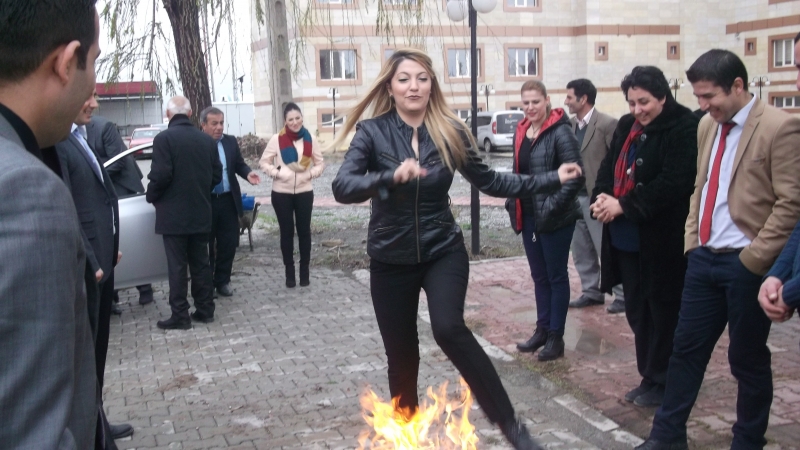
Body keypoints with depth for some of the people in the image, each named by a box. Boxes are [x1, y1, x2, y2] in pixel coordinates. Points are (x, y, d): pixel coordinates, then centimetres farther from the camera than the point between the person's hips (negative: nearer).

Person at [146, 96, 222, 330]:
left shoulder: (164, 138, -12)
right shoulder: (207, 140, 6)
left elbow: (161, 175, -18)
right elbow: (217, 175, 7)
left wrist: (151, 196, -1)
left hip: (174, 213, -5)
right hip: (201, 212, 5)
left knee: (177, 266, 0)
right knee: (200, 263, 13)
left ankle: (180, 316, 4)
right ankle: (205, 310, 18)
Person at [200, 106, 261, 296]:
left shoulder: (231, 142, 6)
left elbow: (239, 164, 9)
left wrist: (248, 173, -11)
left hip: (228, 200, 4)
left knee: (228, 244, 10)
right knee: (205, 245, 8)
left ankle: (222, 281, 24)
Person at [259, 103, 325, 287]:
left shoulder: (310, 139, -1)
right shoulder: (277, 139, -6)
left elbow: (320, 163, 7)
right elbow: (264, 162, 0)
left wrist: (311, 173, -12)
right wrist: (276, 173, -16)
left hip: (304, 192, 1)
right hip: (281, 193, -1)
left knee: (304, 230, 7)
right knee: (286, 232, 6)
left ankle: (304, 271, 18)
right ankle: (289, 272, 15)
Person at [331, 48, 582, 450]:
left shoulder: (450, 132, -5)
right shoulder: (372, 132, -10)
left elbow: (488, 181, 5)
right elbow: (342, 187, -23)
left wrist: (551, 179, 1)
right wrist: (390, 176, -40)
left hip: (443, 251, 0)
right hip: (391, 259, 0)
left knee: (449, 330, -24)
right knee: (401, 355, 9)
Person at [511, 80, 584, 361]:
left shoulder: (560, 132, -14)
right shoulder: (521, 133, 9)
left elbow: (575, 176, -18)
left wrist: (553, 206, -21)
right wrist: (512, 201, 9)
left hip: (555, 219, -7)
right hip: (527, 217, 7)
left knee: (556, 276, 5)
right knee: (539, 276, 16)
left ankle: (556, 337, 14)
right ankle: (542, 329, 28)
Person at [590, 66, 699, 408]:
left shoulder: (683, 128, -13)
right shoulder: (627, 126, 12)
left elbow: (674, 183, -22)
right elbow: (609, 167, 13)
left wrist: (624, 205, -21)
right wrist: (601, 197, -7)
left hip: (662, 241, -8)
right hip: (626, 238, 8)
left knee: (663, 313, 5)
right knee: (637, 311, 16)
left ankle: (662, 383, 19)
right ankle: (649, 377, 30)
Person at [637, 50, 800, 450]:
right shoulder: (707, 125, 10)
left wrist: (754, 258, -16)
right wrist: (691, 241, 10)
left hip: (745, 264, -6)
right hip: (703, 257, 6)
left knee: (748, 359, 8)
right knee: (686, 348, 12)